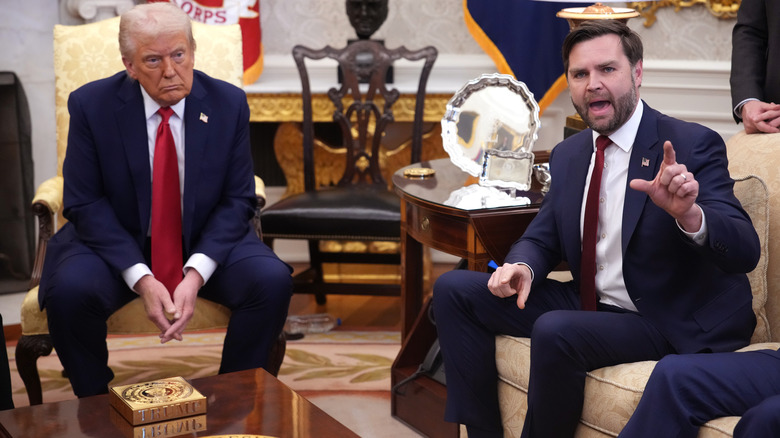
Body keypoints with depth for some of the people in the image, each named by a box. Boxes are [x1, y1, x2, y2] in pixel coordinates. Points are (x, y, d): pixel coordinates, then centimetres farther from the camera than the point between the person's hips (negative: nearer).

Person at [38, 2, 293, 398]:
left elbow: (238, 200, -5)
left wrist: (196, 274, -21)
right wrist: (141, 279, -23)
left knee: (273, 281, -25)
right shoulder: (91, 105, -10)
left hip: (205, 244, 1)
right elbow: (84, 203, -10)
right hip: (118, 244, -1)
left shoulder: (228, 103, -6)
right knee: (69, 290, -31)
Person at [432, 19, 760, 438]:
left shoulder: (692, 145, -14)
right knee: (453, 290, 1)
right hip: (589, 304, 7)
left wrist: (689, 215, -44)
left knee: (555, 332, -34)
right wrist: (521, 266, -13)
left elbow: (744, 253, -22)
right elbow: (542, 238, 12)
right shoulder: (568, 154, 7)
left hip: (671, 323, -7)